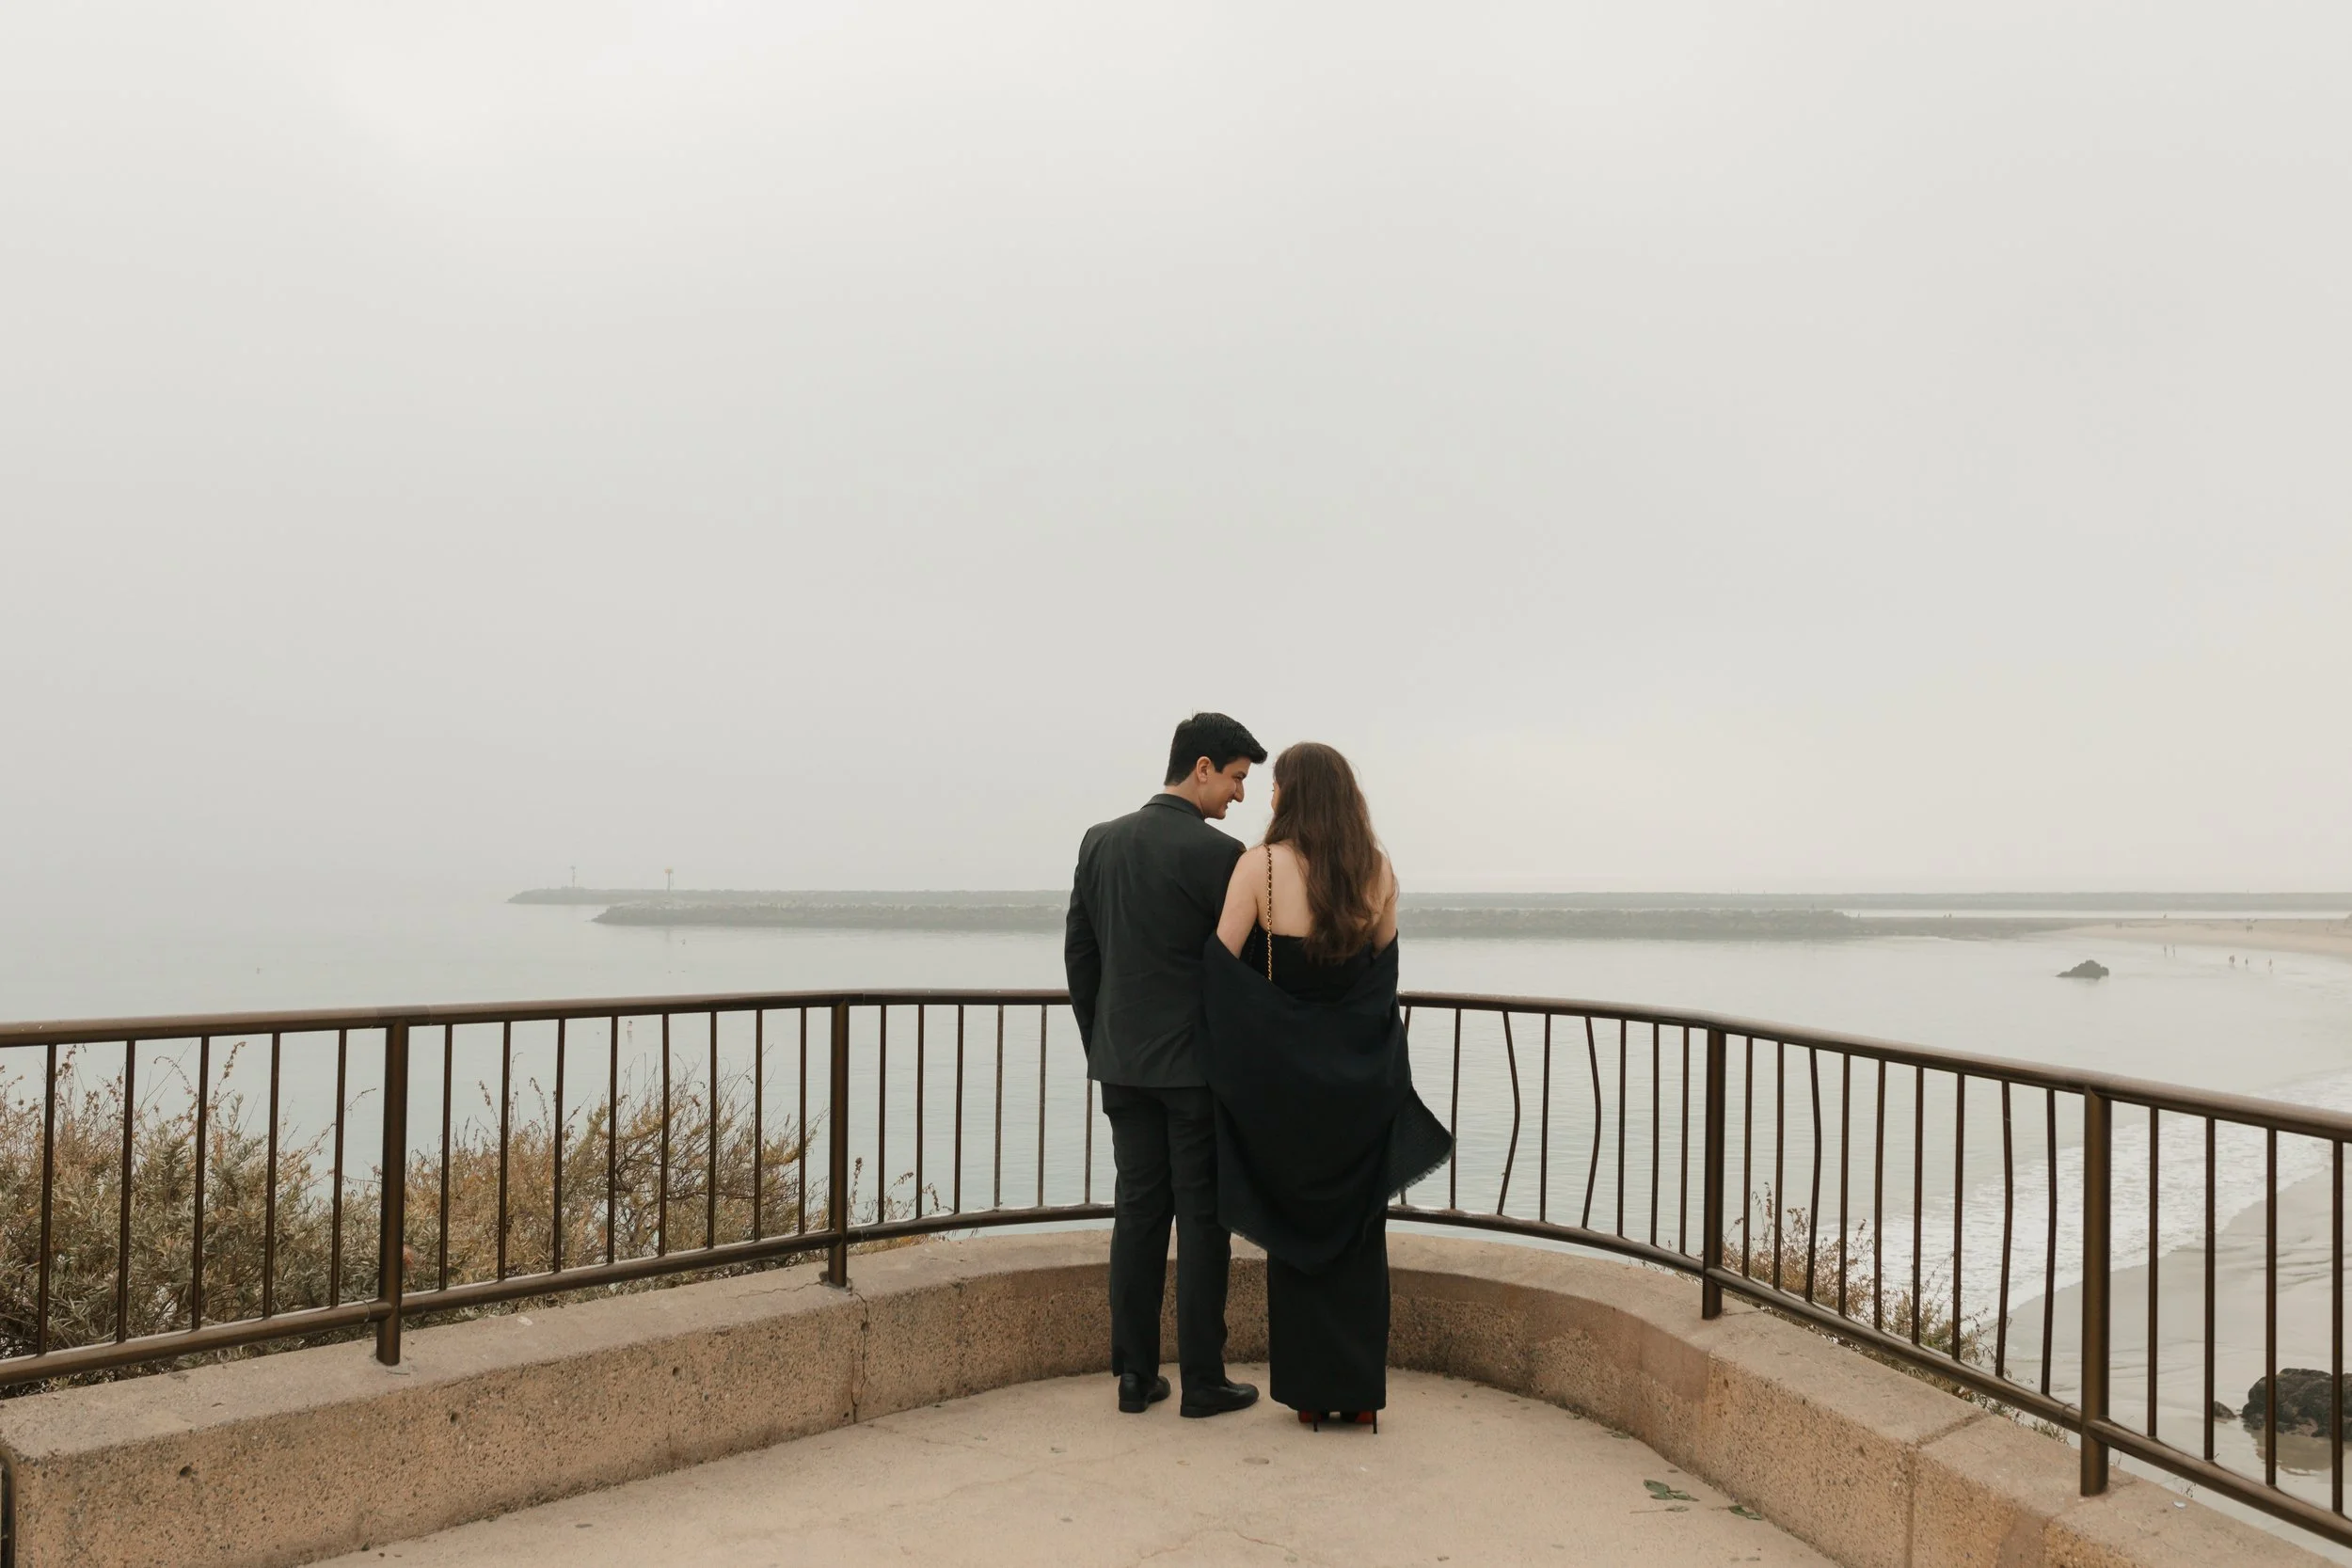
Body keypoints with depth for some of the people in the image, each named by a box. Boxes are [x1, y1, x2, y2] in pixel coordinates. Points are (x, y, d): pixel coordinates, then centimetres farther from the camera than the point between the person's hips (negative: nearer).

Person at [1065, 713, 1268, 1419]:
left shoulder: (1099, 843, 5)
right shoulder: (1217, 853, -14)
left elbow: (1079, 955, 9)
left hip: (1124, 1065, 6)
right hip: (1198, 1063, -5)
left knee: (1138, 1212, 11)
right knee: (1202, 1217, 4)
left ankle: (1135, 1374, 16)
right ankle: (1203, 1380, 11)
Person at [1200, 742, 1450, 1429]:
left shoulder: (1259, 866, -13)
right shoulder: (1378, 870, -2)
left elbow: (1222, 963, -12)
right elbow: (1384, 964, 9)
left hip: (1282, 1079, -2)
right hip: (1363, 1079, 2)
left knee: (1296, 1232, 12)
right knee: (1358, 1233, 13)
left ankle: (1310, 1390, 18)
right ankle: (1361, 1391, 17)